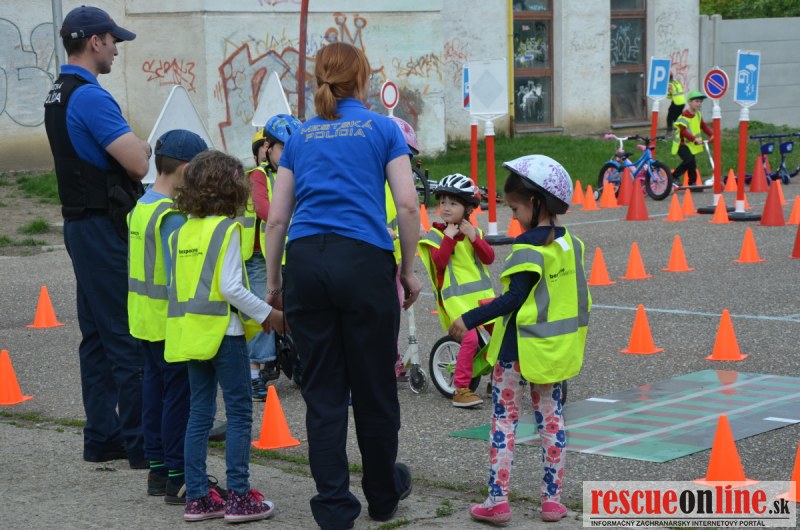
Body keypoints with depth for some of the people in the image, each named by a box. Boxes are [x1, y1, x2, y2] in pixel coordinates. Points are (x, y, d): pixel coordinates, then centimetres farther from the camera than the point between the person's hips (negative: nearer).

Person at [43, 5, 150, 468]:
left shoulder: (58, 95, 14)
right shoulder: (91, 97, -17)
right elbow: (138, 164, -23)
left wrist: (131, 147, 4)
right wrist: (145, 147, -1)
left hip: (81, 223, 10)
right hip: (105, 227, -10)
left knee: (98, 335, 13)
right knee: (129, 337, -6)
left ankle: (102, 437, 18)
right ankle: (142, 443, -2)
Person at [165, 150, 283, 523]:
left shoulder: (181, 233, 10)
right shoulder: (226, 230, -12)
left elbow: (178, 285, 12)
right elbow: (231, 287, -17)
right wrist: (267, 315, -9)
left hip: (191, 332, 7)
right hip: (223, 332, -7)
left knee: (199, 413, 11)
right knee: (239, 413, 0)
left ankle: (197, 497, 13)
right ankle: (239, 497, 1)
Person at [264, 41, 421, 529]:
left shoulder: (300, 137, 16)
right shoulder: (382, 129, 7)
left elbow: (277, 218, 12)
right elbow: (407, 204, -3)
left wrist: (273, 282, 19)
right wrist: (409, 269, 6)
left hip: (305, 260, 3)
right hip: (363, 260, -3)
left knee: (322, 389, 8)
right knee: (374, 384, 11)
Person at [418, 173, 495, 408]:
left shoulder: (474, 232, 12)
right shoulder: (435, 234, -1)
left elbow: (488, 258, 0)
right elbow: (439, 261, -15)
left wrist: (474, 237, -11)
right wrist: (449, 237, -18)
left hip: (481, 292, 5)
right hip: (455, 295, -5)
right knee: (470, 338, -21)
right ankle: (461, 390, -13)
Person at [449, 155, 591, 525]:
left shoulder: (529, 247, -18)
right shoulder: (570, 243, 5)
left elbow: (514, 299, -22)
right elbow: (580, 298, 12)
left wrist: (470, 320, -20)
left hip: (519, 348, -7)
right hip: (556, 349, 7)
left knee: (504, 419, 1)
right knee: (551, 418, 12)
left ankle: (497, 501, 0)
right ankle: (552, 499, 13)